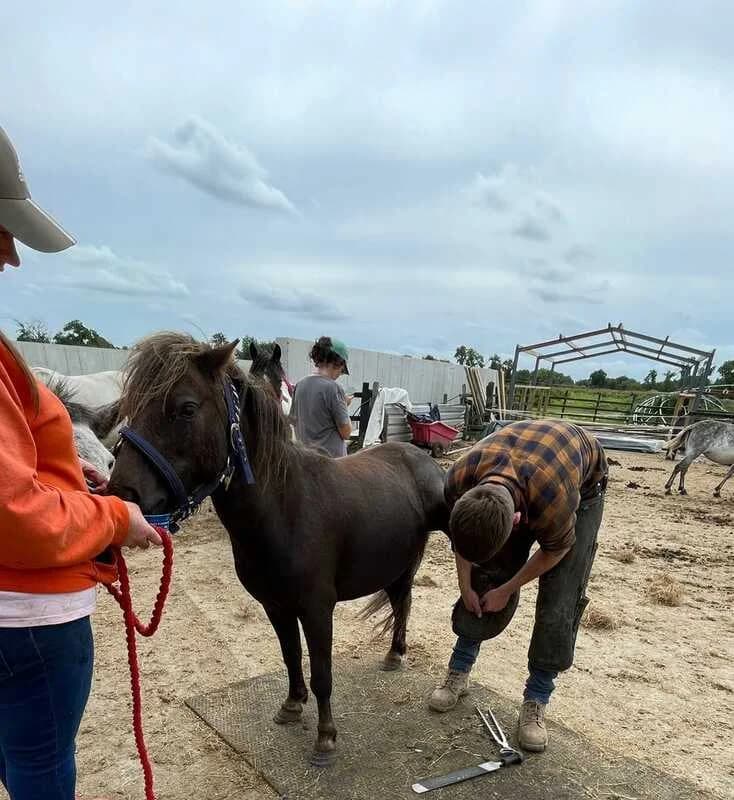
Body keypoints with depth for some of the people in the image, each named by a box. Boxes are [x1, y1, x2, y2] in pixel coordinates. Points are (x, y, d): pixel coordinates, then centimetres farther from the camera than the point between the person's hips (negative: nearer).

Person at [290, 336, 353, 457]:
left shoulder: (300, 385, 4)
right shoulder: (333, 388, -16)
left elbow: (293, 421, 13)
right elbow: (346, 433, -11)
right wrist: (345, 405, 3)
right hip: (331, 456, -7)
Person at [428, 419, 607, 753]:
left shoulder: (554, 499, -45)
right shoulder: (459, 480, -34)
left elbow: (556, 549, -20)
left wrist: (506, 590, -11)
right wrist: (466, 586, -3)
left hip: (581, 484, -3)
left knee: (559, 602, -9)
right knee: (486, 580, -1)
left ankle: (535, 702, 8)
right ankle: (458, 674, 18)